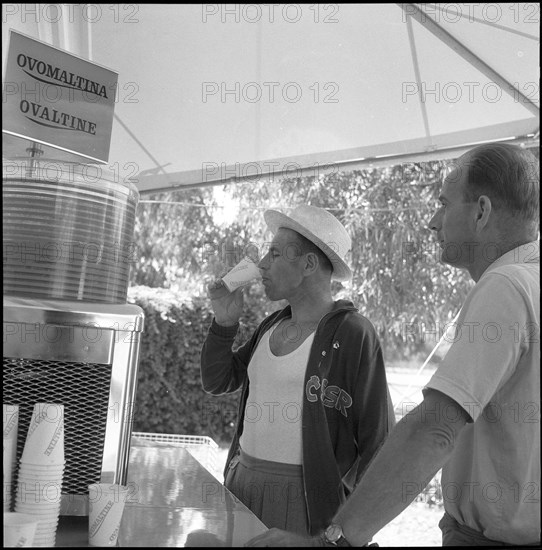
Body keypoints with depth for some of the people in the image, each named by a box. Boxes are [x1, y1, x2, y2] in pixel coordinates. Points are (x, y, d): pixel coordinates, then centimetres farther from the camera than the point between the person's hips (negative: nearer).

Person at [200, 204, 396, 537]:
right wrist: (225, 322, 1)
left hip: (305, 497, -6)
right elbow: (217, 383, 15)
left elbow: (378, 438, -12)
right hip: (242, 483, 6)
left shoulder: (353, 334, -12)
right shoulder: (272, 326, 8)